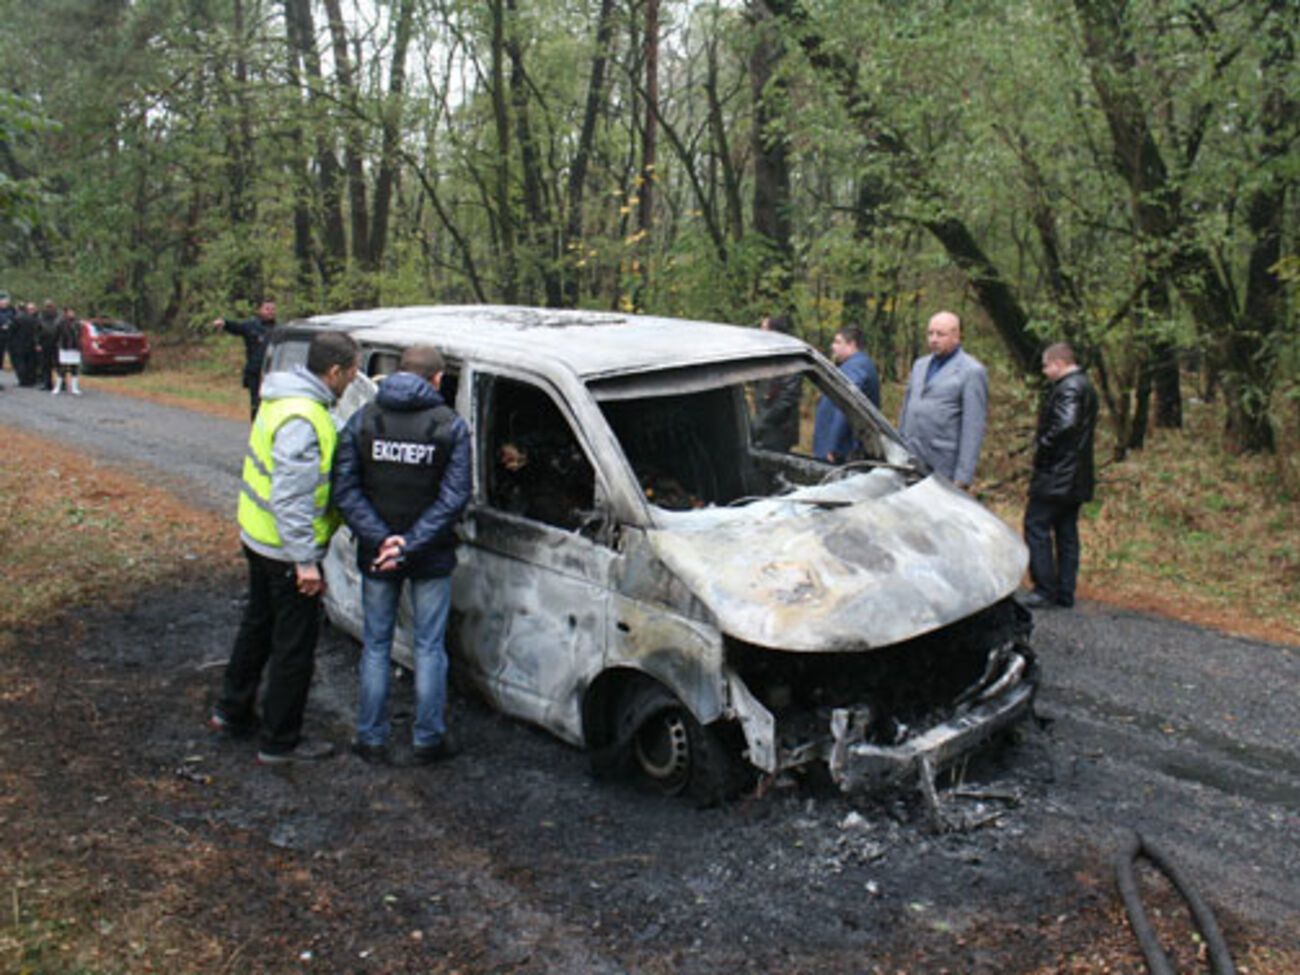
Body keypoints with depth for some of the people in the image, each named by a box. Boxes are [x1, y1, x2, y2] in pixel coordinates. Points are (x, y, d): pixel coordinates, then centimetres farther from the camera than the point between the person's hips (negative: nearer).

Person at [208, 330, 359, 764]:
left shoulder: (283, 398, 6)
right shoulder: (302, 419, -27)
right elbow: (291, 497, -29)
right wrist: (304, 560, -26)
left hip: (258, 536, 10)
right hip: (286, 549, -10)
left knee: (259, 623, 24)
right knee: (295, 643, 3)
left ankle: (232, 712, 40)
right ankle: (280, 741, 15)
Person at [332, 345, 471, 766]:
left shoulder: (363, 419, -2)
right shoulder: (450, 426, -7)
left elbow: (345, 490, -11)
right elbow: (454, 497, -14)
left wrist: (380, 538, -15)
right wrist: (411, 543, -16)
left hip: (376, 556, 1)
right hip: (432, 558, -1)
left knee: (375, 645, 13)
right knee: (429, 647, 10)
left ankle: (372, 739, 21)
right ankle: (427, 739, 18)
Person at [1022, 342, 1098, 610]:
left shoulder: (1067, 387, -15)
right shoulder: (1085, 386, 17)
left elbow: (1065, 425, -29)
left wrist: (1041, 446, -17)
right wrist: (1043, 444, 12)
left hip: (1056, 476, -10)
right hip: (1076, 476, 10)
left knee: (1036, 527, -5)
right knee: (1067, 532, 12)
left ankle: (1045, 590, -4)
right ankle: (1065, 593, 16)